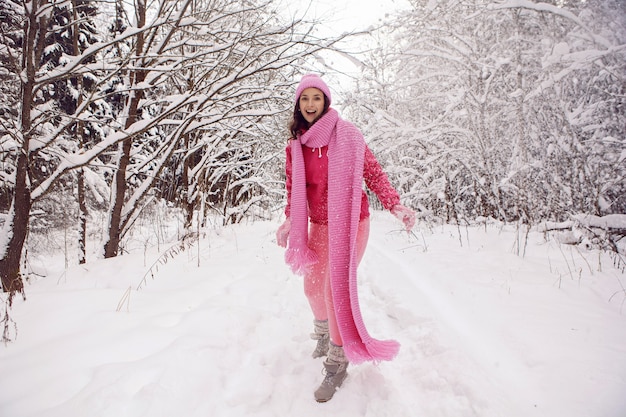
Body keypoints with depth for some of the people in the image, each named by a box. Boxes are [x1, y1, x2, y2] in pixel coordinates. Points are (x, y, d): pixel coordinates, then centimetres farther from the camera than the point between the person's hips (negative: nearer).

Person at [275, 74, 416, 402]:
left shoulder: (347, 135, -8)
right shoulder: (295, 145, 3)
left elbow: (372, 172, -7)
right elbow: (293, 187, 8)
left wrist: (396, 206, -20)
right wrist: (289, 221, -7)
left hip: (351, 223, -4)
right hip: (319, 225, 5)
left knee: (338, 289, -9)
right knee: (314, 286, 13)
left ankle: (337, 363, 11)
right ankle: (322, 332, 45)